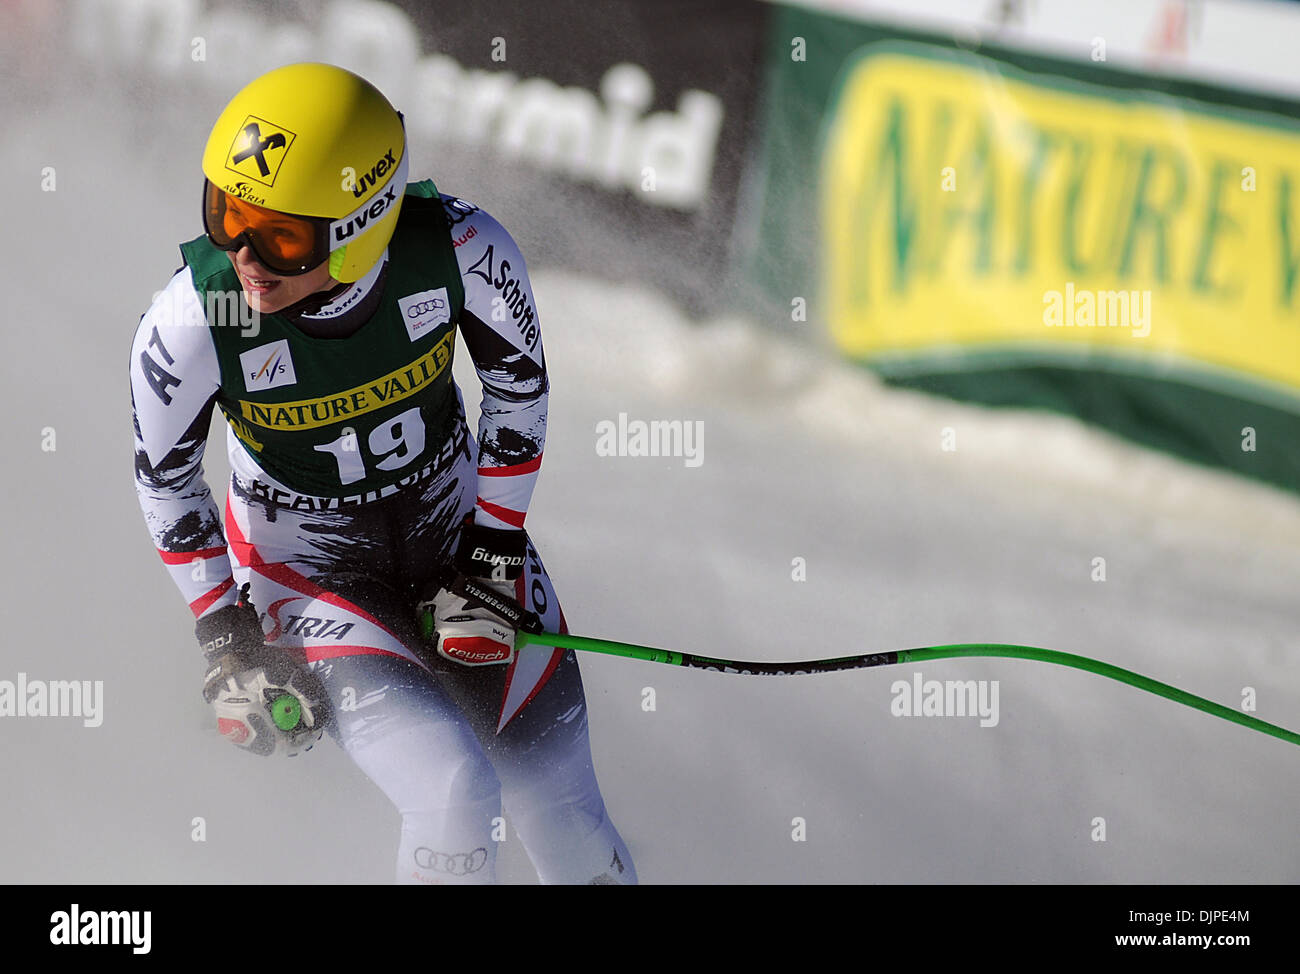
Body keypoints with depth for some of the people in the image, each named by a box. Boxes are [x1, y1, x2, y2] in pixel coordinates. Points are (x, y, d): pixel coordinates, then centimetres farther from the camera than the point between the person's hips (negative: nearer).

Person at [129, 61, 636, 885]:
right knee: (455, 794, -24)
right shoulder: (189, 327, -28)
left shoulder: (462, 251, -27)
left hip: (456, 525, 2)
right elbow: (164, 478, -8)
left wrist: (496, 557, -5)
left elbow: (519, 384, -6)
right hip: (307, 569, -2)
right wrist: (226, 643, -7)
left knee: (578, 849, 4)